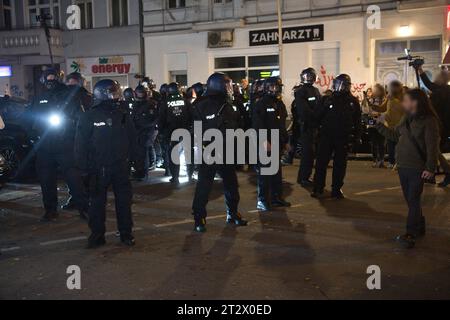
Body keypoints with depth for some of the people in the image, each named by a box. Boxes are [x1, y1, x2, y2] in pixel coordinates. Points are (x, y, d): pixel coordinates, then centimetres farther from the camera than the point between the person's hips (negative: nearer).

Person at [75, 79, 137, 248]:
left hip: (121, 166, 3)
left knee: (124, 201, 8)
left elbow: (132, 139, 10)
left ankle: (126, 233, 20)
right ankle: (97, 235, 17)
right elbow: (81, 144, -3)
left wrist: (131, 159, 3)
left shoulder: (124, 115, 5)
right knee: (97, 202, 6)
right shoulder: (89, 117, -4)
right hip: (99, 168, -2)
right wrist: (84, 166, -8)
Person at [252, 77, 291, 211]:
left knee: (277, 171, 12)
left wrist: (286, 141, 19)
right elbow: (258, 125, -16)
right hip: (265, 144, -8)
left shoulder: (280, 103, 16)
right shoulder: (261, 103, -9)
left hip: (277, 143, 8)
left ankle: (277, 197, 21)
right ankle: (262, 200, 2)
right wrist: (264, 141, -22)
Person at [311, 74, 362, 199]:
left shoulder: (353, 101, 6)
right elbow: (317, 116, 1)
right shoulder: (328, 98, 3)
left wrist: (357, 136, 1)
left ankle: (336, 189, 16)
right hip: (326, 136, -1)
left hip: (343, 137, 1)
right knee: (321, 162, -2)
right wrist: (325, 106, -14)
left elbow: (357, 121, 7)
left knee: (340, 164, 7)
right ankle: (318, 189, 5)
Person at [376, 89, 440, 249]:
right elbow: (394, 134, 19)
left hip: (417, 169, -7)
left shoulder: (429, 121, -13)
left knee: (413, 201, -4)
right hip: (403, 167, 7)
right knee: (410, 200, 13)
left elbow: (432, 146, -16)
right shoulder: (407, 118, 9)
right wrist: (380, 125, 12)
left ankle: (411, 233, 1)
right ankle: (419, 228, 27)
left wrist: (431, 168, -18)